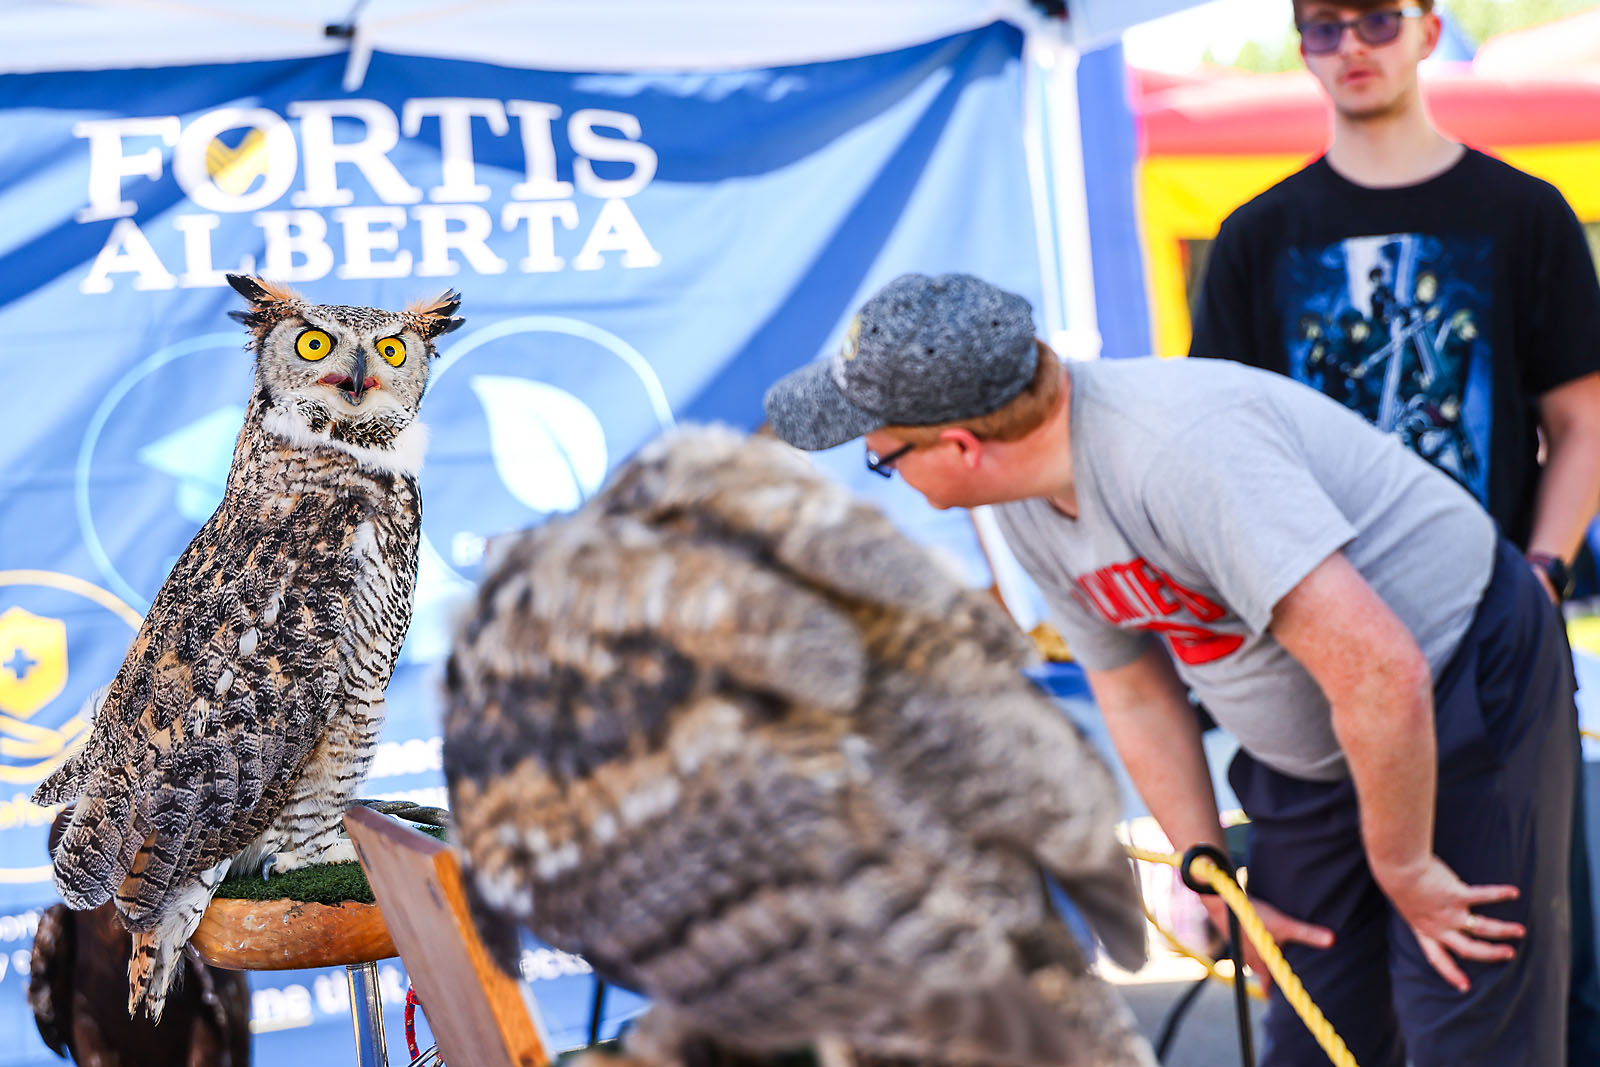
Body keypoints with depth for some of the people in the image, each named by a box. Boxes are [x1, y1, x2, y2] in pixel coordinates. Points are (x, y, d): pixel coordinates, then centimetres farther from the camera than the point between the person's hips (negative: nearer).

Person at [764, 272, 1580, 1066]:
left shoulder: (1178, 450, -36)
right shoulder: (1024, 506, -5)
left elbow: (1379, 675, -36)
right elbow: (1137, 699, 8)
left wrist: (1404, 868, -21)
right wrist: (1216, 883, 8)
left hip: (1466, 696, -8)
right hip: (1307, 755, 8)